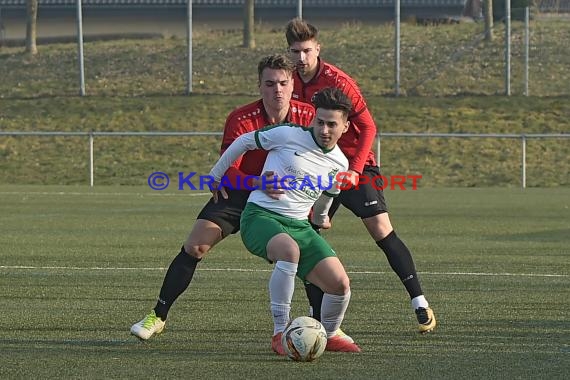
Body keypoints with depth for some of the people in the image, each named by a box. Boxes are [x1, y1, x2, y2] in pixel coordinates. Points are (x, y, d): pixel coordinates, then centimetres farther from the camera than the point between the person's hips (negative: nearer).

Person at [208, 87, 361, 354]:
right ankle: (280, 333, -29)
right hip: (260, 216, -5)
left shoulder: (340, 165, 6)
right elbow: (245, 141, 5)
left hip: (298, 224, 5)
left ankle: (329, 336, 21)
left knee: (340, 283, -11)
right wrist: (216, 174, 14)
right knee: (289, 250, -40)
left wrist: (320, 219, 46)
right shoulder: (288, 135, -10)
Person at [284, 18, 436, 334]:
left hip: (354, 168, -5)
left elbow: (368, 127, -15)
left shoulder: (337, 82, -17)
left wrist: (355, 170, -23)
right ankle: (317, 317, 6)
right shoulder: (291, 84, -1)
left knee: (381, 230, -14)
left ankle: (419, 303, -9)